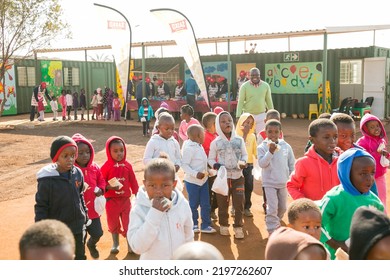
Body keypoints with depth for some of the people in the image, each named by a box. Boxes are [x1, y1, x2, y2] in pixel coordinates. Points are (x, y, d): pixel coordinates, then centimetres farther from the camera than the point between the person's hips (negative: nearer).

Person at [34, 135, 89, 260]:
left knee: (80, 256, 21)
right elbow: (41, 206, -13)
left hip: (78, 226, 4)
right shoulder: (47, 179, -20)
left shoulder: (77, 173, -6)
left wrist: (85, 214, 16)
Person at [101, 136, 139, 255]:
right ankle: (115, 244, 32)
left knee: (128, 222, 5)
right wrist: (109, 187, -26)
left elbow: (133, 181, 4)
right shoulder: (106, 166, -10)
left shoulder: (127, 165, -2)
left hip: (125, 199, 1)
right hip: (111, 200, -1)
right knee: (113, 222, 13)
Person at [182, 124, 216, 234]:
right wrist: (196, 174, -31)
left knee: (205, 204, 10)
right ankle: (193, 224, 24)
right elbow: (184, 165, -24)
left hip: (203, 180, 8)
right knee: (193, 204, 7)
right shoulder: (189, 148, -20)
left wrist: (206, 172, 12)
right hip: (192, 181, -8)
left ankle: (205, 225, 19)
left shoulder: (199, 146, 7)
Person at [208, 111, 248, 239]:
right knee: (223, 203, 10)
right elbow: (210, 159, 3)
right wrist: (216, 165, -17)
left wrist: (243, 162, -11)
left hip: (238, 176, 1)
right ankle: (224, 225, 28)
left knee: (239, 203, 1)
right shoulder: (215, 142, -4)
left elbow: (244, 154, 9)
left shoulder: (239, 140, -1)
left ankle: (238, 227, 17)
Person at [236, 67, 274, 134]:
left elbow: (269, 101, 7)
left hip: (261, 115, 2)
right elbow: (240, 101, -6)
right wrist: (238, 116, -11)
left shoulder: (266, 86, 0)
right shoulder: (244, 86, -7)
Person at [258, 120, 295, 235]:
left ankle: (276, 222, 40)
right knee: (272, 208, -9)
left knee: (283, 207, 16)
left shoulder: (286, 146, -2)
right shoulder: (262, 147, -10)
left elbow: (292, 164, 7)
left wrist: (290, 177, 5)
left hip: (283, 183, 4)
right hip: (269, 183, -4)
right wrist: (270, 151, -28)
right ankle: (272, 230, 2)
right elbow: (262, 163, -19)